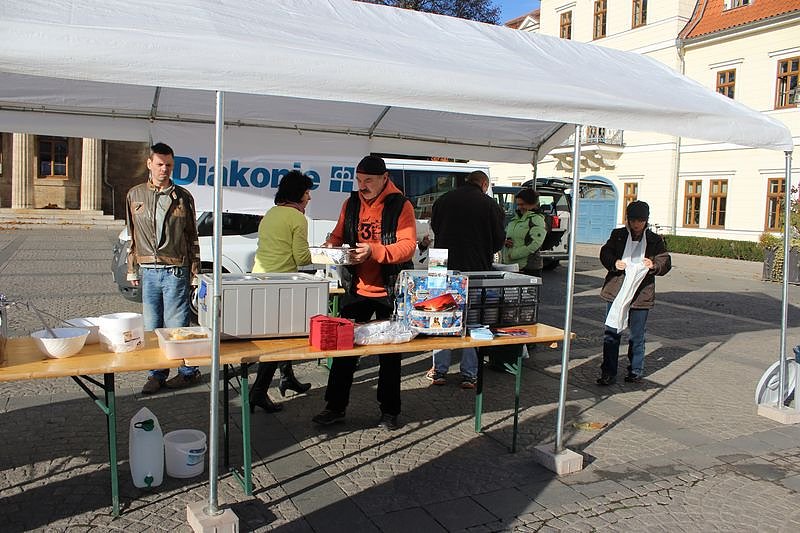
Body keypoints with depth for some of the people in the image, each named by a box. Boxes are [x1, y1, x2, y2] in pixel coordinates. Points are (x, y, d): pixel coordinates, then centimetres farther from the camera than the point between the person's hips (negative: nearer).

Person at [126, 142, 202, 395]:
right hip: (147, 271, 3)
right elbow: (132, 235, 15)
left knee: (176, 326, -1)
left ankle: (188, 370, 14)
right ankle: (157, 374, 20)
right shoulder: (135, 195, 10)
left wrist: (194, 273, 3)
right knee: (151, 326, 8)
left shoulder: (183, 197, 3)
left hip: (175, 271, -3)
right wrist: (132, 270, 13)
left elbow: (192, 238, 6)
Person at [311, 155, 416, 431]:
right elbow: (338, 235, 13)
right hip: (356, 288, 4)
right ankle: (335, 407, 19)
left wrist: (373, 251, -30)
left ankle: (389, 411, 22)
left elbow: (407, 246, -17)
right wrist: (331, 246, -10)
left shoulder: (401, 205, -8)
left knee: (390, 352, 9)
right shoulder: (351, 203, 7)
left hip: (389, 291, -4)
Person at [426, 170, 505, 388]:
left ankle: (439, 370, 16)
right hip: (476, 271, -2)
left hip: (445, 269, 2)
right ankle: (469, 374, 11)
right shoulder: (490, 205, -4)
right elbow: (499, 240, 1)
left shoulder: (443, 200, 5)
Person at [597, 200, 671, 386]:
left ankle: (636, 371, 25)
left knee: (637, 336, 9)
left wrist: (654, 265, -16)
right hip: (616, 292, 0)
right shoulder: (618, 235, 6)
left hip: (641, 294, 0)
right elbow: (605, 254, 8)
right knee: (611, 333, 0)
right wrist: (614, 263, -13)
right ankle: (608, 373, 7)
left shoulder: (655, 240, 6)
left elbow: (666, 263, 6)